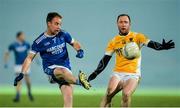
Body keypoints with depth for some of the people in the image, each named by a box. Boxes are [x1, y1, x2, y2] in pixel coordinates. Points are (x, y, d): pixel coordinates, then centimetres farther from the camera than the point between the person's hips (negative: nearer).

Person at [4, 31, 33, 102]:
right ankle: (17, 96, -18)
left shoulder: (26, 44, -1)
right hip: (18, 65, -2)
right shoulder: (13, 45, -8)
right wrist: (5, 63, -2)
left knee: (27, 81, 5)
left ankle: (29, 93, 32)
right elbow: (7, 54, 4)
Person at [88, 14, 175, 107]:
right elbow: (105, 59, 12)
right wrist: (96, 73, 0)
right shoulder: (114, 41, 10)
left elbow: (151, 43, -12)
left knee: (126, 94, -28)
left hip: (133, 75, -2)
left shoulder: (137, 37, 2)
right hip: (118, 74, 2)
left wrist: (162, 46, -33)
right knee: (109, 91, -25)